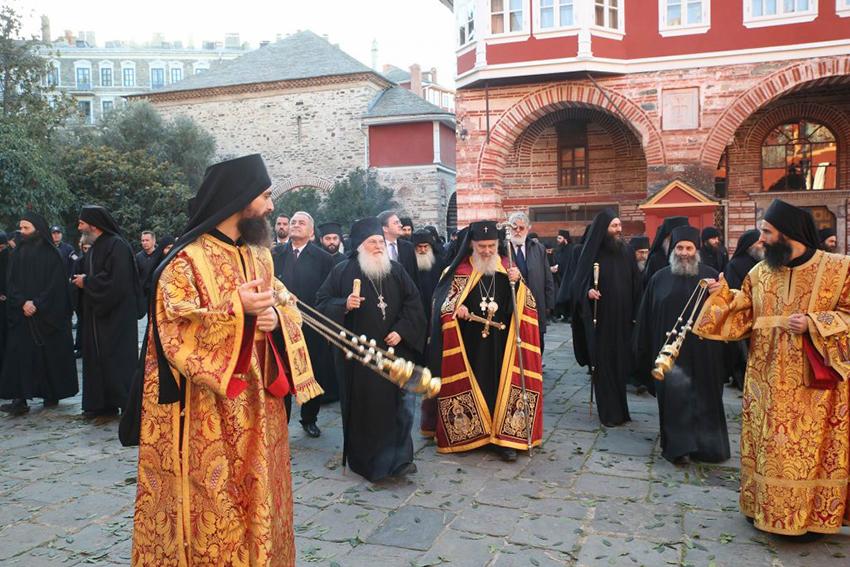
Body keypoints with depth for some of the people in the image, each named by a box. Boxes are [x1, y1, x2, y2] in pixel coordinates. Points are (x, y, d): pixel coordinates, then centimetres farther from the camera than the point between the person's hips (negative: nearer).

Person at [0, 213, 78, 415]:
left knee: (51, 353, 2)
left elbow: (57, 285, -8)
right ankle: (20, 398, -4)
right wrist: (22, 302, -11)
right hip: (22, 315, 3)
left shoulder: (53, 254, -3)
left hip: (48, 315, -3)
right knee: (19, 354, -4)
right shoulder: (17, 254, 9)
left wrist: (37, 305, -15)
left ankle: (52, 394, 14)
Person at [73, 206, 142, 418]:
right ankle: (102, 403, 16)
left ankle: (128, 404, 3)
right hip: (97, 313, 9)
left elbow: (117, 281, -22)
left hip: (117, 313, -9)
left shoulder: (117, 245, -14)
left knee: (118, 357, -5)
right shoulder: (95, 247, 13)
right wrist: (81, 279, 0)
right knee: (98, 357, 9)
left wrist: (86, 281, -12)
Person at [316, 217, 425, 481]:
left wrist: (401, 331, -8)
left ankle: (399, 458, 13)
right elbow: (323, 302, -1)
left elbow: (413, 303, 5)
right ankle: (364, 459, 21)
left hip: (393, 351, 2)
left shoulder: (396, 270, 6)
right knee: (362, 406, 6)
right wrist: (344, 305, -20)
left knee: (399, 404, 0)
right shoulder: (342, 271, -1)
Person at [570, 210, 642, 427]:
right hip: (600, 321, -3)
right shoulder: (592, 254, -4)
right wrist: (588, 291, -24)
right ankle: (609, 412, 11)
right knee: (603, 365, 1)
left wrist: (636, 315, 2)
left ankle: (620, 409, 23)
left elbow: (636, 286, 8)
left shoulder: (627, 252, 6)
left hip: (623, 320, 3)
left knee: (621, 363, 8)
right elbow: (579, 284, -2)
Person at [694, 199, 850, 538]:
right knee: (768, 446, 12)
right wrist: (723, 295, -5)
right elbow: (743, 318, 7)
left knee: (810, 447, 5)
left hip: (813, 384, -4)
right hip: (768, 380, 4)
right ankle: (766, 507, 25)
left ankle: (810, 515, 19)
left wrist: (813, 324, -19)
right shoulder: (759, 273, 5)